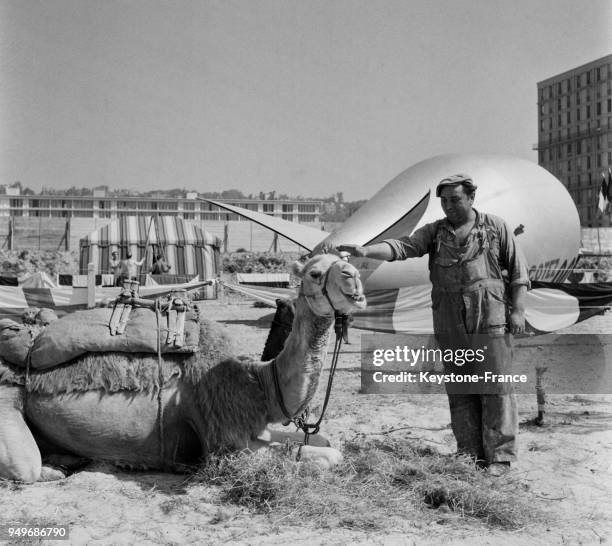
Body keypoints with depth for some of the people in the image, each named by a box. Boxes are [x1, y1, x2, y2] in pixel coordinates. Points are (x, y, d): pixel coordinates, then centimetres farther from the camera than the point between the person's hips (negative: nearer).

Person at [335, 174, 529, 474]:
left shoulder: (495, 227, 5)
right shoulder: (434, 232, 10)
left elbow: (518, 270, 6)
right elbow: (402, 246, -5)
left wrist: (518, 310, -2)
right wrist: (366, 251, -21)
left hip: (490, 321, -3)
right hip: (449, 326, 3)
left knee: (496, 388, -3)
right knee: (459, 392, 7)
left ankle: (499, 456, 5)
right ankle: (470, 456, 16)